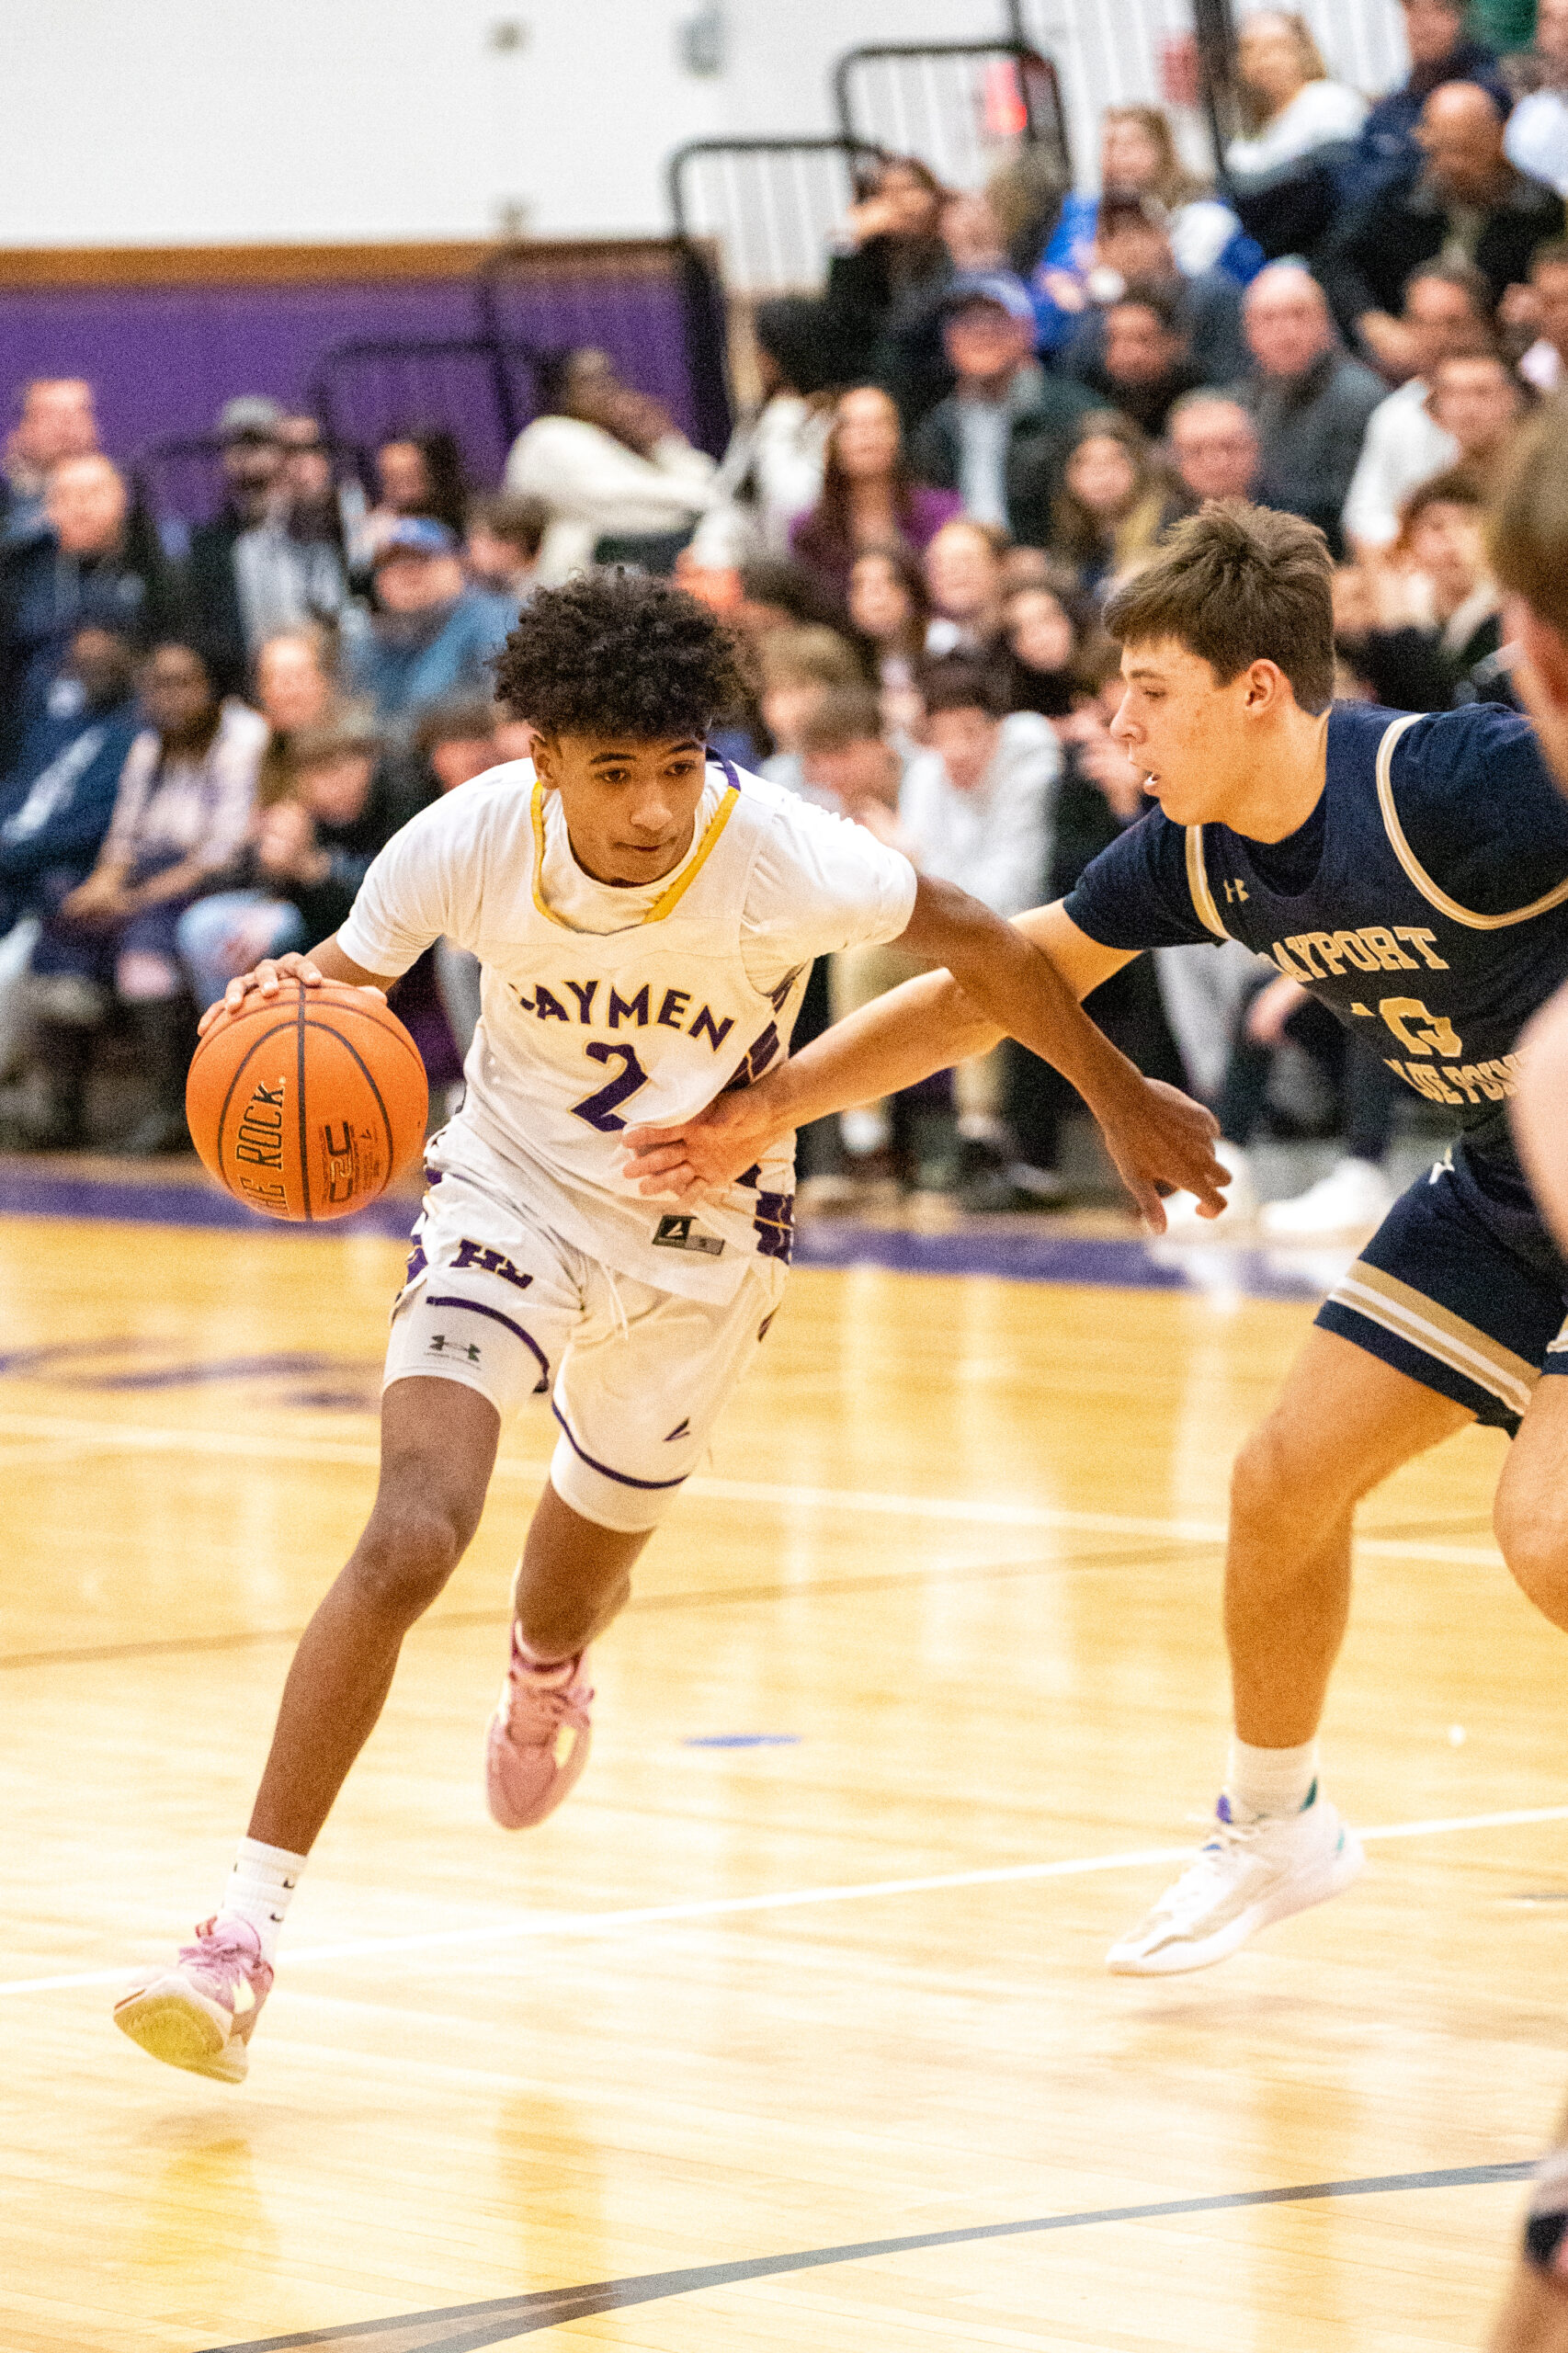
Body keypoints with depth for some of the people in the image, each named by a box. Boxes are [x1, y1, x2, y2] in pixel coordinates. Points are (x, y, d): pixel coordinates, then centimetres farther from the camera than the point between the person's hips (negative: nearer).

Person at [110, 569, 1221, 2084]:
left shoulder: (783, 858, -30)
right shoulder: (471, 842, -25)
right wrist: (296, 997, -34)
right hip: (513, 1197, -1)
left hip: (701, 1241, 1)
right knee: (409, 1537, -22)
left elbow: (977, 947, -13)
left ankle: (545, 1671, 65)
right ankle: (245, 1932, -19)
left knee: (595, 1540, 23)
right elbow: (349, 973, -8)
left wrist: (1122, 1104, -1)